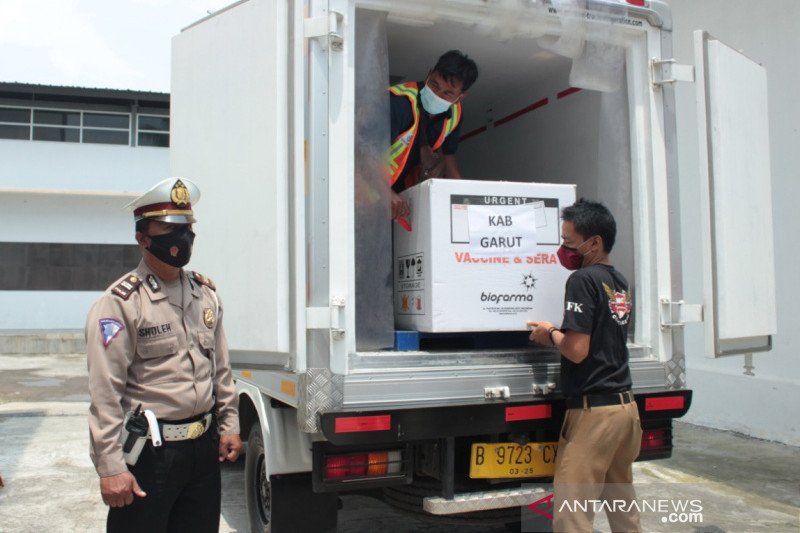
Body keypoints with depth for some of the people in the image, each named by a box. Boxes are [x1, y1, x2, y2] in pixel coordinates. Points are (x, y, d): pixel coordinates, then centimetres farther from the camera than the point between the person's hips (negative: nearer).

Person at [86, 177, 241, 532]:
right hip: (148, 450, -6)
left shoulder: (205, 294, 9)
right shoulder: (120, 303, -12)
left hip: (204, 446, 6)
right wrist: (111, 467, -18)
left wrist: (229, 425, 13)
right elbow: (105, 393, -16)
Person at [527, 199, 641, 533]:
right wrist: (557, 334, 18)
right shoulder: (619, 282, 13)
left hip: (594, 409, -9)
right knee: (622, 503, 18)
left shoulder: (583, 280, -13)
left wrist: (551, 334, -1)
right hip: (625, 405, 9)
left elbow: (576, 350, -19)